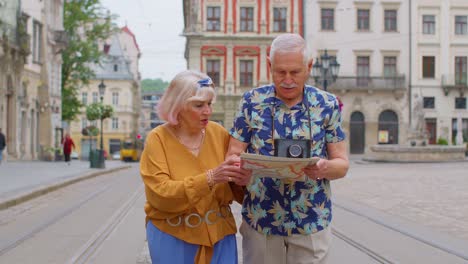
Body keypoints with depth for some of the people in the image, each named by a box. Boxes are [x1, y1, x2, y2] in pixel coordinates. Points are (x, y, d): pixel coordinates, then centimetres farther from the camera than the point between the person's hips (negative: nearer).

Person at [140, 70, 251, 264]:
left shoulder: (219, 133, -2)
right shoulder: (158, 139, -10)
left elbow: (233, 189, 4)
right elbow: (161, 194, -19)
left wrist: (240, 181, -19)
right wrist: (209, 178, -28)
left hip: (219, 232, 3)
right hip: (172, 236, -2)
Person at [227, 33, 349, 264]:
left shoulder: (327, 105, -1)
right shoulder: (252, 101, -1)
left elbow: (342, 163, 0)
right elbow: (233, 156, -3)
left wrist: (325, 168, -23)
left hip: (312, 221, 0)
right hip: (259, 219, 0)